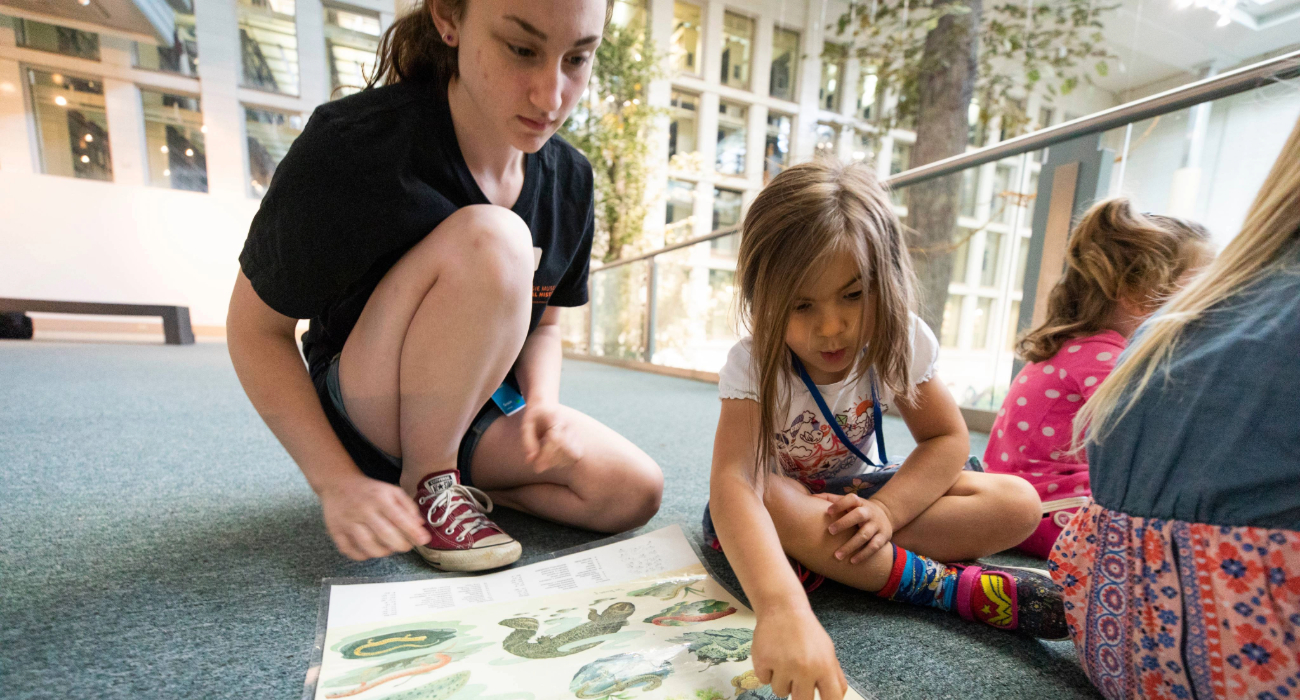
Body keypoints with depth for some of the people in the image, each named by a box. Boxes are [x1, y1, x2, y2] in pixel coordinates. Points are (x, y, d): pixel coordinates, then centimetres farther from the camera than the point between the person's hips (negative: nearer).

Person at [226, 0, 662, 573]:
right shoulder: (351, 146, -21)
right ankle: (423, 484, -12)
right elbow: (254, 328, -12)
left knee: (635, 492, -14)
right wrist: (337, 481, -19)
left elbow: (543, 321, 4)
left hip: (476, 409, 5)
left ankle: (449, 473, 5)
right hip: (361, 415, -4)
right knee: (492, 239, -31)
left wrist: (542, 403, -15)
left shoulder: (568, 178, -6)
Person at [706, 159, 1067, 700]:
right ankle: (954, 587, -22)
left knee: (1017, 503, -13)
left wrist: (885, 510, -26)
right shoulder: (753, 364, -29)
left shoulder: (899, 341, -17)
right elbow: (734, 479, -43)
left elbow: (946, 438, -8)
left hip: (846, 495, 4)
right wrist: (782, 607, -60)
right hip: (774, 499, -3)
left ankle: (825, 557, -22)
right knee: (774, 502, -41)